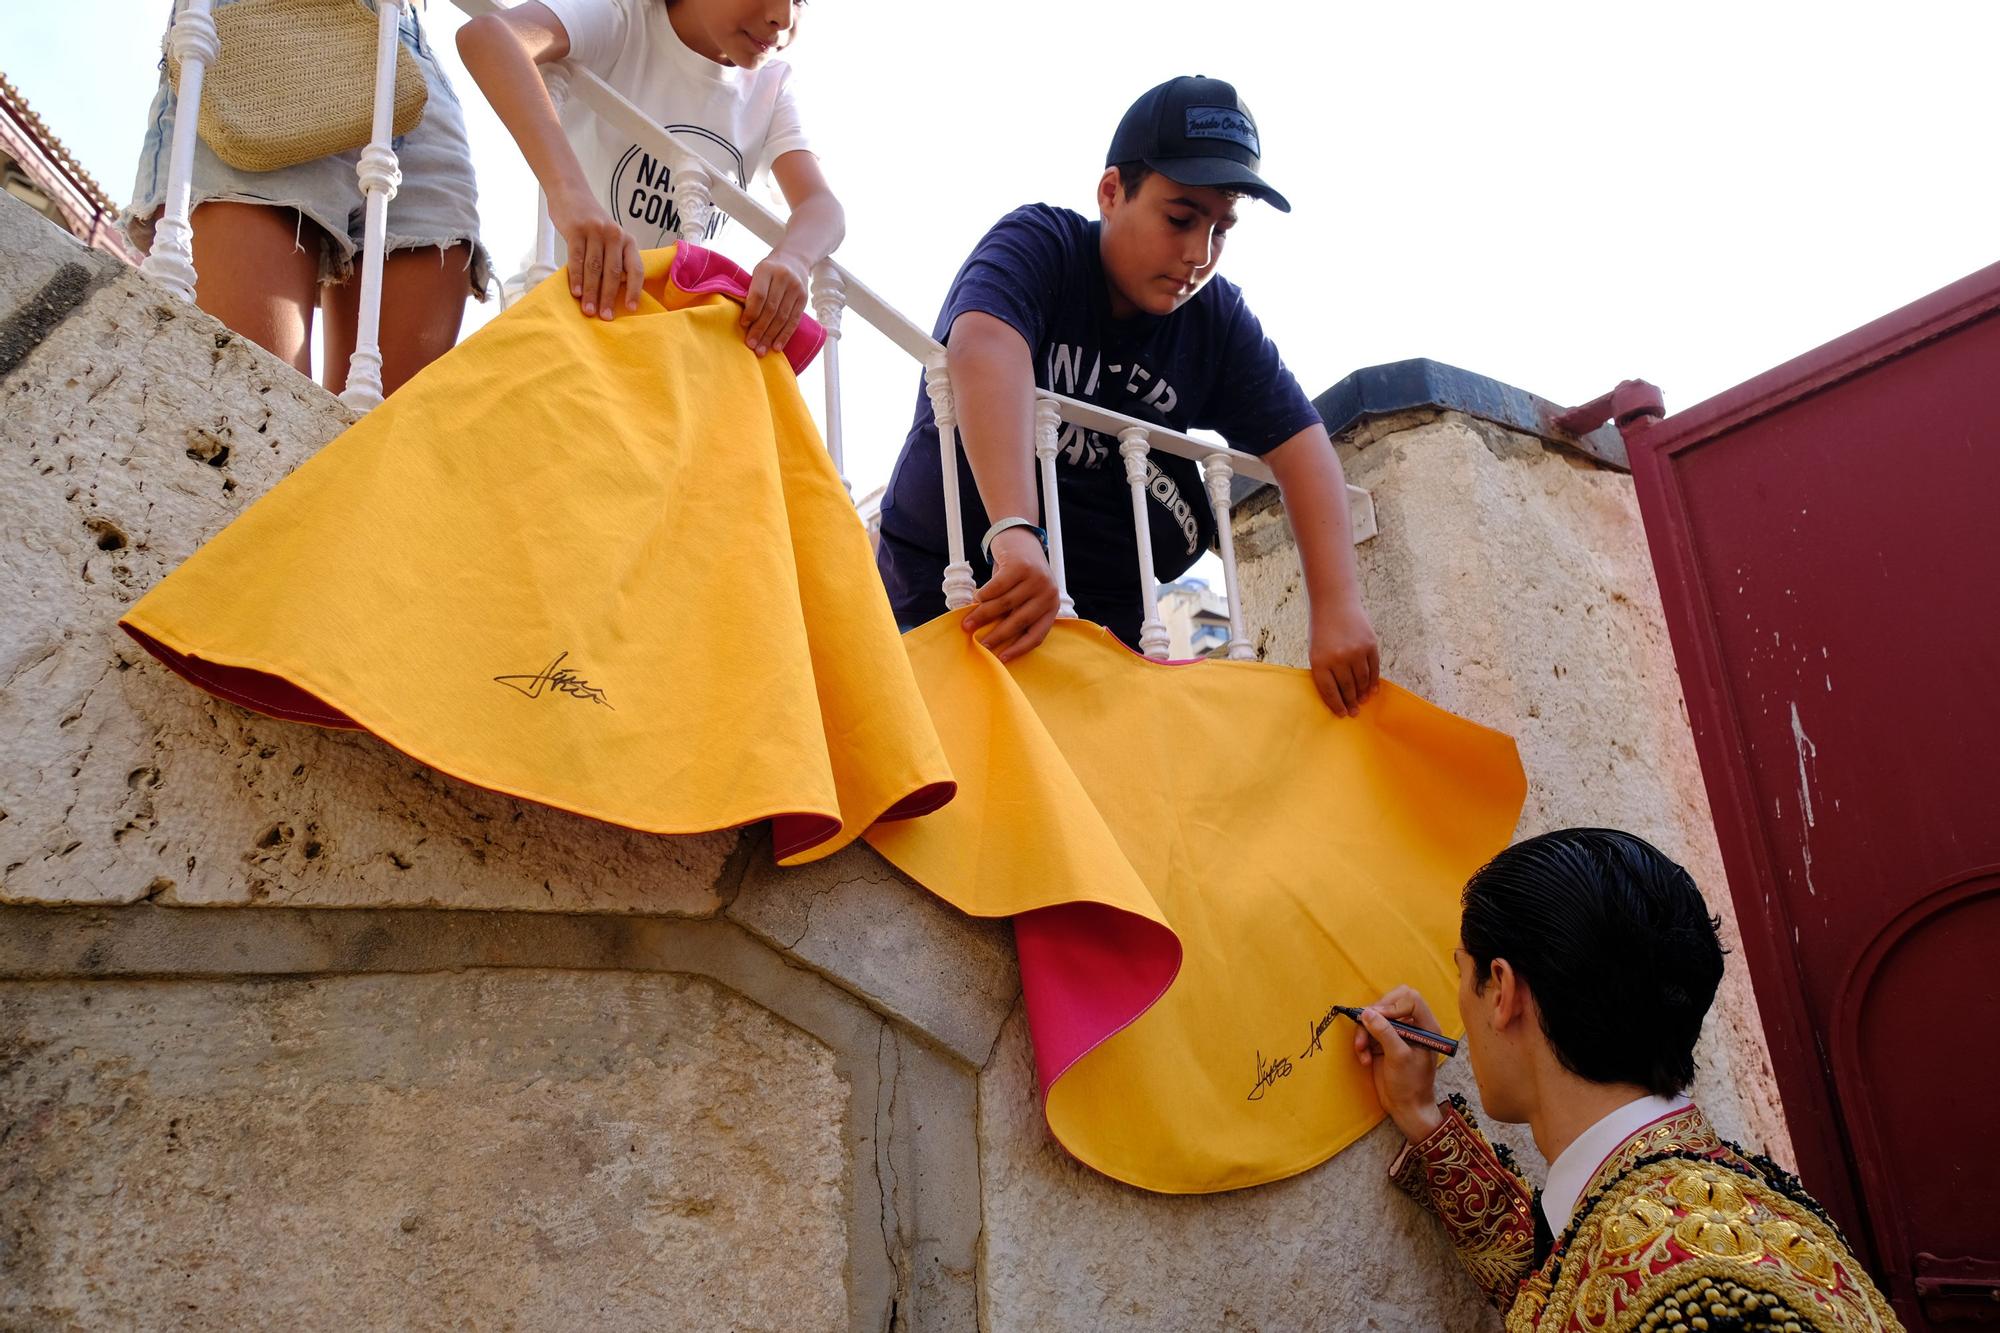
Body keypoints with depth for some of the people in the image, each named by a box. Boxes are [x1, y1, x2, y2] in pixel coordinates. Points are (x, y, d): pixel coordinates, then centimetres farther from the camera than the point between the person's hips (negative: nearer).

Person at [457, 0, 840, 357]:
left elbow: (822, 205, -12)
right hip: (558, 300, -4)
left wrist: (792, 259, -37)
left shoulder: (771, 84, 1)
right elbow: (485, 35, -33)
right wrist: (568, 192, -50)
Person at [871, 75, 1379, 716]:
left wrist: (1338, 607, -22)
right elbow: (984, 346, -33)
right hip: (948, 583, -4)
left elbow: (1301, 444, -6)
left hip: (1102, 611, 5)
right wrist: (1015, 533, -50)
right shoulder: (1038, 243, -13)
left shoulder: (1219, 320, 0)